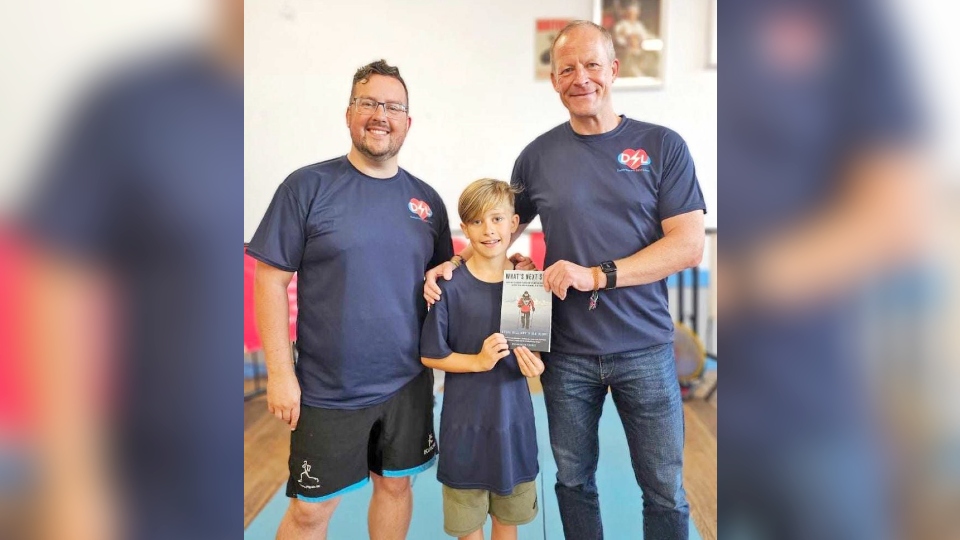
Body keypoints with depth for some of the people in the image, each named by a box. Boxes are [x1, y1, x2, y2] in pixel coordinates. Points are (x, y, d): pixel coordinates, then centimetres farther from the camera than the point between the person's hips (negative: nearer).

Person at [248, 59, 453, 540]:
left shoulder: (426, 199, 5)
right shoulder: (307, 187, -7)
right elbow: (271, 280, -7)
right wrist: (280, 372, -11)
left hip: (408, 384, 4)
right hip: (328, 388, -3)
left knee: (395, 484, 18)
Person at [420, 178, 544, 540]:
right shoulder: (451, 288, -12)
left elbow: (538, 346, 8)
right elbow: (430, 355, -7)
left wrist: (534, 362, -12)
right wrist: (478, 361, -19)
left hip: (513, 414, 3)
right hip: (466, 418, -3)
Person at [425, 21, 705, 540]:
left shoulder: (661, 146, -2)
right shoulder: (538, 156, 4)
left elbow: (689, 245, -9)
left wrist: (598, 274, -19)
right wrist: (452, 266, -3)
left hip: (644, 349, -1)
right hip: (566, 352, 2)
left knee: (665, 491, 9)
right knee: (573, 480, 15)